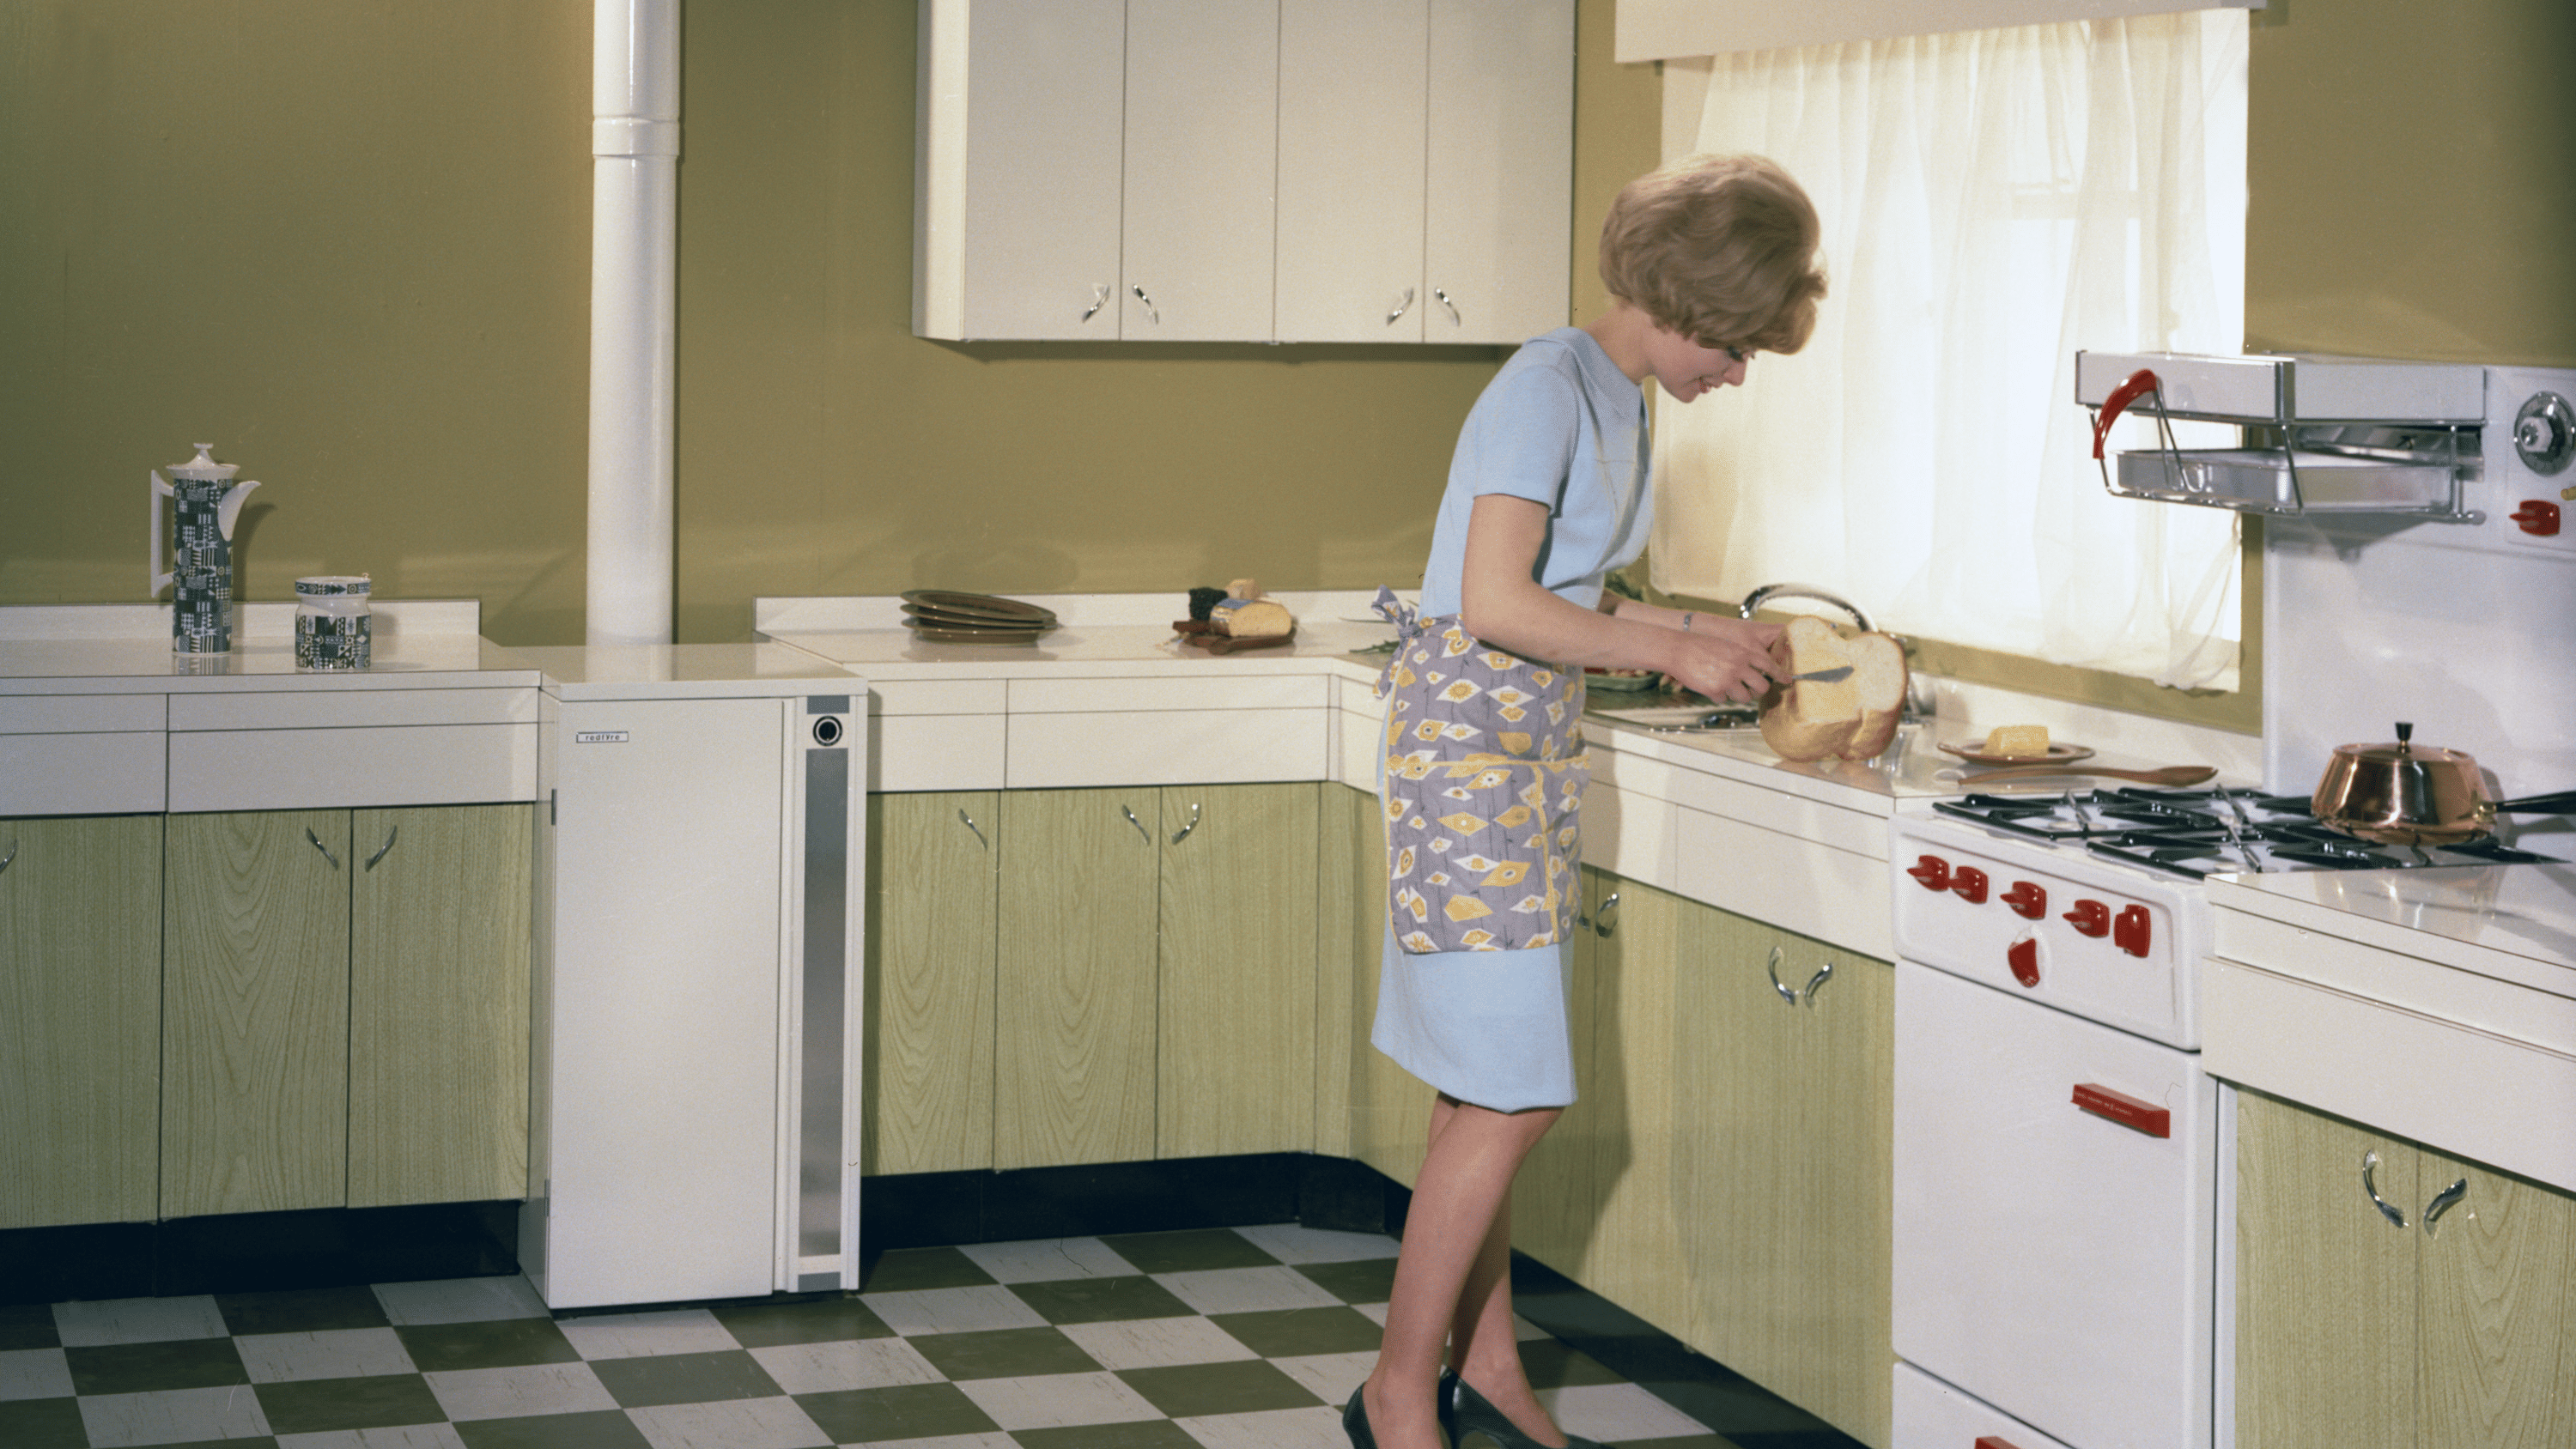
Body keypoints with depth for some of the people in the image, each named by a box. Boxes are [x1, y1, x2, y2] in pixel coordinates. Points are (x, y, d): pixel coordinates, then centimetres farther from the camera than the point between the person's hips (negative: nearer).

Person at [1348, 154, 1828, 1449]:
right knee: (1510, 1096, -8)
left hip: (1530, 751, 9)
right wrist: (1669, 651, -13)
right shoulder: (1547, 389, -16)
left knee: (1494, 1089, 12)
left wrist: (1703, 632, 10)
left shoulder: (1620, 405, 14)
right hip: (1468, 745, -9)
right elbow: (1497, 605, -22)